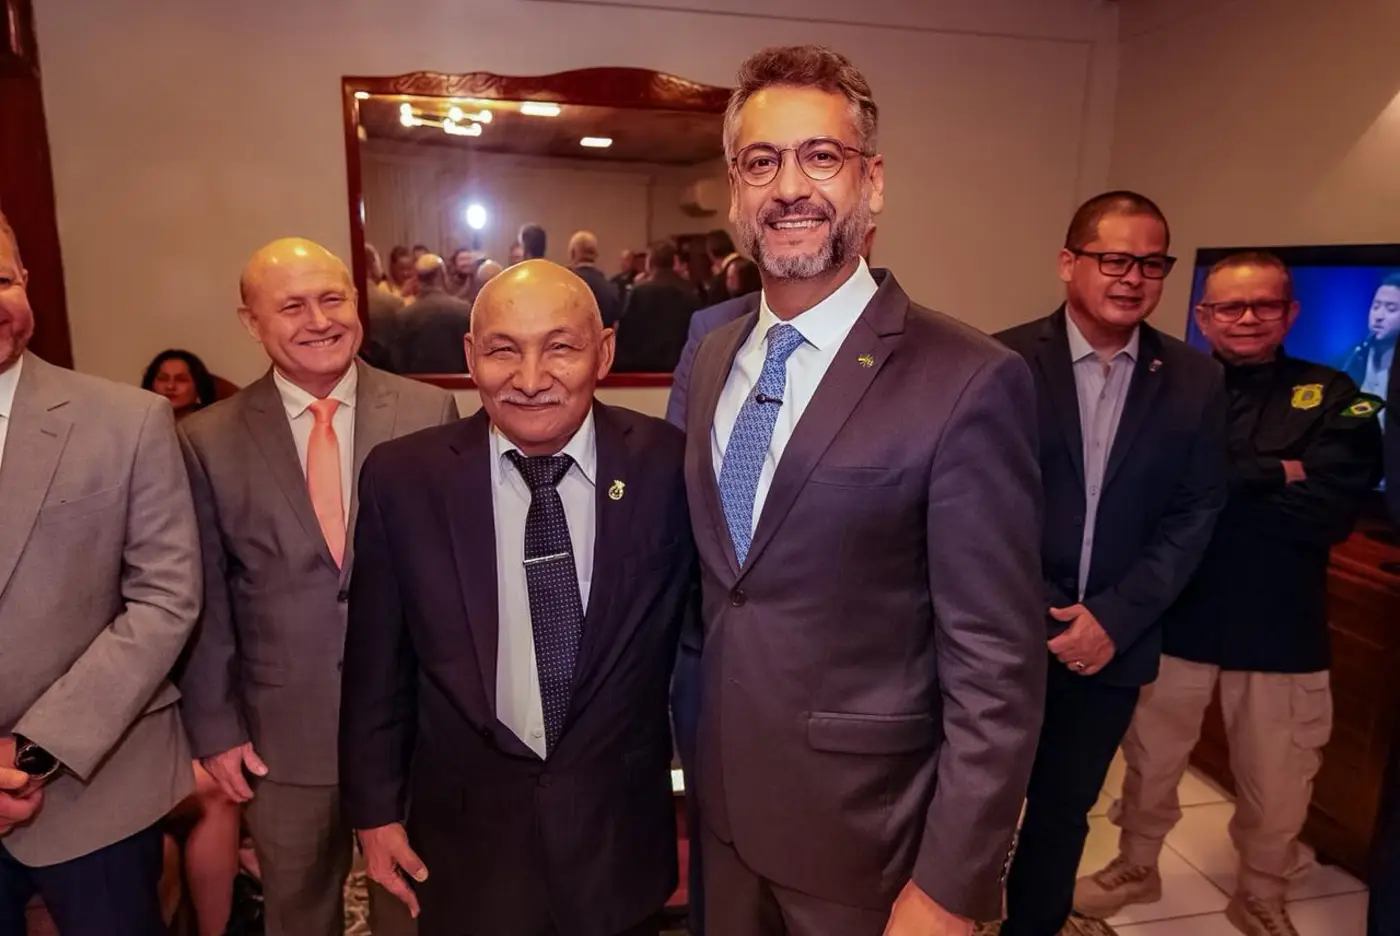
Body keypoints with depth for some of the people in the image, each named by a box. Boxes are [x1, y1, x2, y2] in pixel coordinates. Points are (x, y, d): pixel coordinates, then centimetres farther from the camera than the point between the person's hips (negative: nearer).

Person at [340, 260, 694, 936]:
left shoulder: (668, 466, -12)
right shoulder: (402, 478, -11)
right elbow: (377, 666, -1)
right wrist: (376, 806, 3)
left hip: (621, 833, 0)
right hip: (465, 835, 1)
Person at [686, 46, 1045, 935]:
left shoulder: (969, 382, -20)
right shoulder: (713, 356, 1)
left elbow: (996, 671, -17)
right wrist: (691, 756, 12)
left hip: (863, 827, -5)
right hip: (722, 804, 6)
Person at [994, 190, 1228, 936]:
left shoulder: (1196, 381, 2)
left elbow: (1193, 516, 0)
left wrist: (1115, 617, -9)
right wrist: (1038, 612, -14)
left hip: (1112, 642, 3)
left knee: (1064, 813, 18)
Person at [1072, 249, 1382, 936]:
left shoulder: (1334, 399, -1)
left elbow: (1326, 511, -15)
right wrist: (1273, 474, -17)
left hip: (1280, 626, 0)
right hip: (1176, 614, 0)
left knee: (1277, 785, 15)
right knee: (1152, 758, 18)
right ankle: (1136, 866, 42)